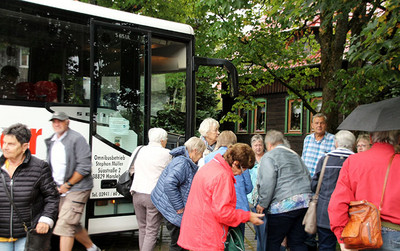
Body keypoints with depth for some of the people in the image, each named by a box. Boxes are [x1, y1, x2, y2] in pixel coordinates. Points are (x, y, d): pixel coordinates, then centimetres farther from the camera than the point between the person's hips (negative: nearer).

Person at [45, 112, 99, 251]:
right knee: (73, 224, 16)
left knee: (64, 225, -13)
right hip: (60, 190, 8)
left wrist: (67, 185, -14)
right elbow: (49, 165, 20)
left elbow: (84, 167, -17)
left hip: (76, 189, -8)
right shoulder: (51, 141, 11)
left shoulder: (76, 139, -12)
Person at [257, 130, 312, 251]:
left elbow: (268, 183, -14)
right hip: (305, 202, 7)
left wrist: (262, 204, -7)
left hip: (283, 204, -7)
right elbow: (308, 178, 23)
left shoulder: (269, 157, -2)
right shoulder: (295, 155, 22)